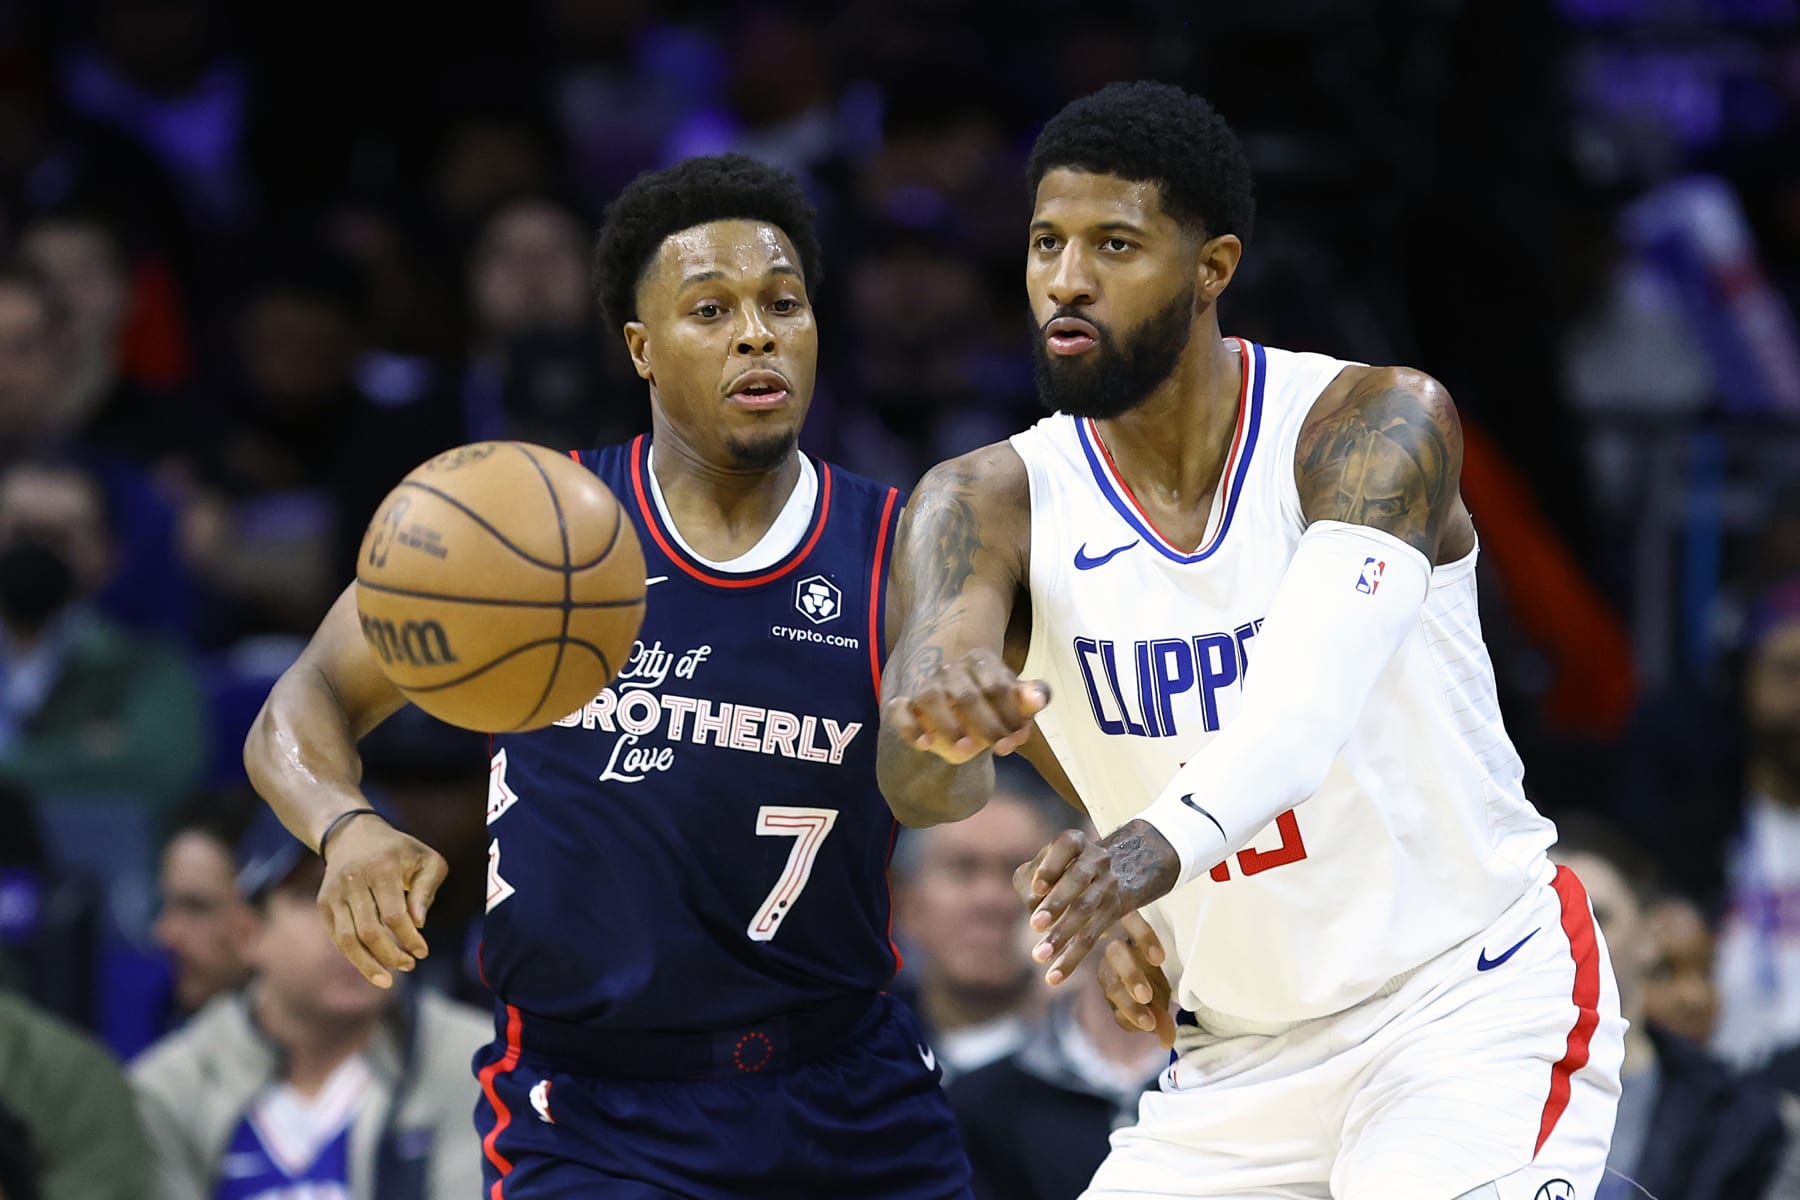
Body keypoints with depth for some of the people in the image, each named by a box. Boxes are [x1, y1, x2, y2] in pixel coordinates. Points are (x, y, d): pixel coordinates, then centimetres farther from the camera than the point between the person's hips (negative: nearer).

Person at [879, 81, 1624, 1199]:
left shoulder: (1377, 424, -14)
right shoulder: (989, 504, -6)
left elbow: (1315, 684, -34)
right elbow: (922, 790, -26)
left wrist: (1166, 842, -54)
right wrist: (937, 706, -52)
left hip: (1479, 995, -4)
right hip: (1243, 1059, 4)